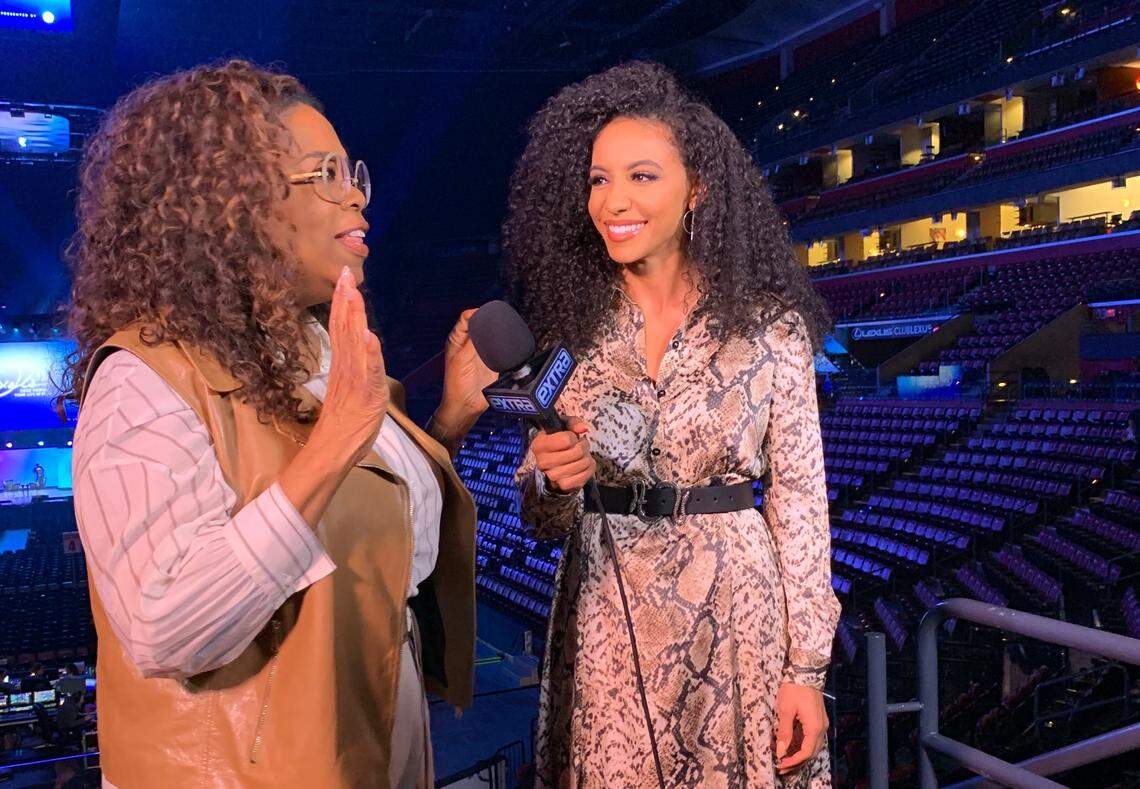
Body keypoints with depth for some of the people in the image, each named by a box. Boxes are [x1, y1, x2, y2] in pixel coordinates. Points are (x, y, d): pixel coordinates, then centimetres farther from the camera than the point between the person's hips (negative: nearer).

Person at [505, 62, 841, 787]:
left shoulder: (769, 324, -5)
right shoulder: (569, 328, 1)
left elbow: (799, 493, -4)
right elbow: (543, 515, 6)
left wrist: (806, 668, -6)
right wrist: (552, 480, -18)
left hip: (733, 611, -2)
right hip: (606, 622, 2)